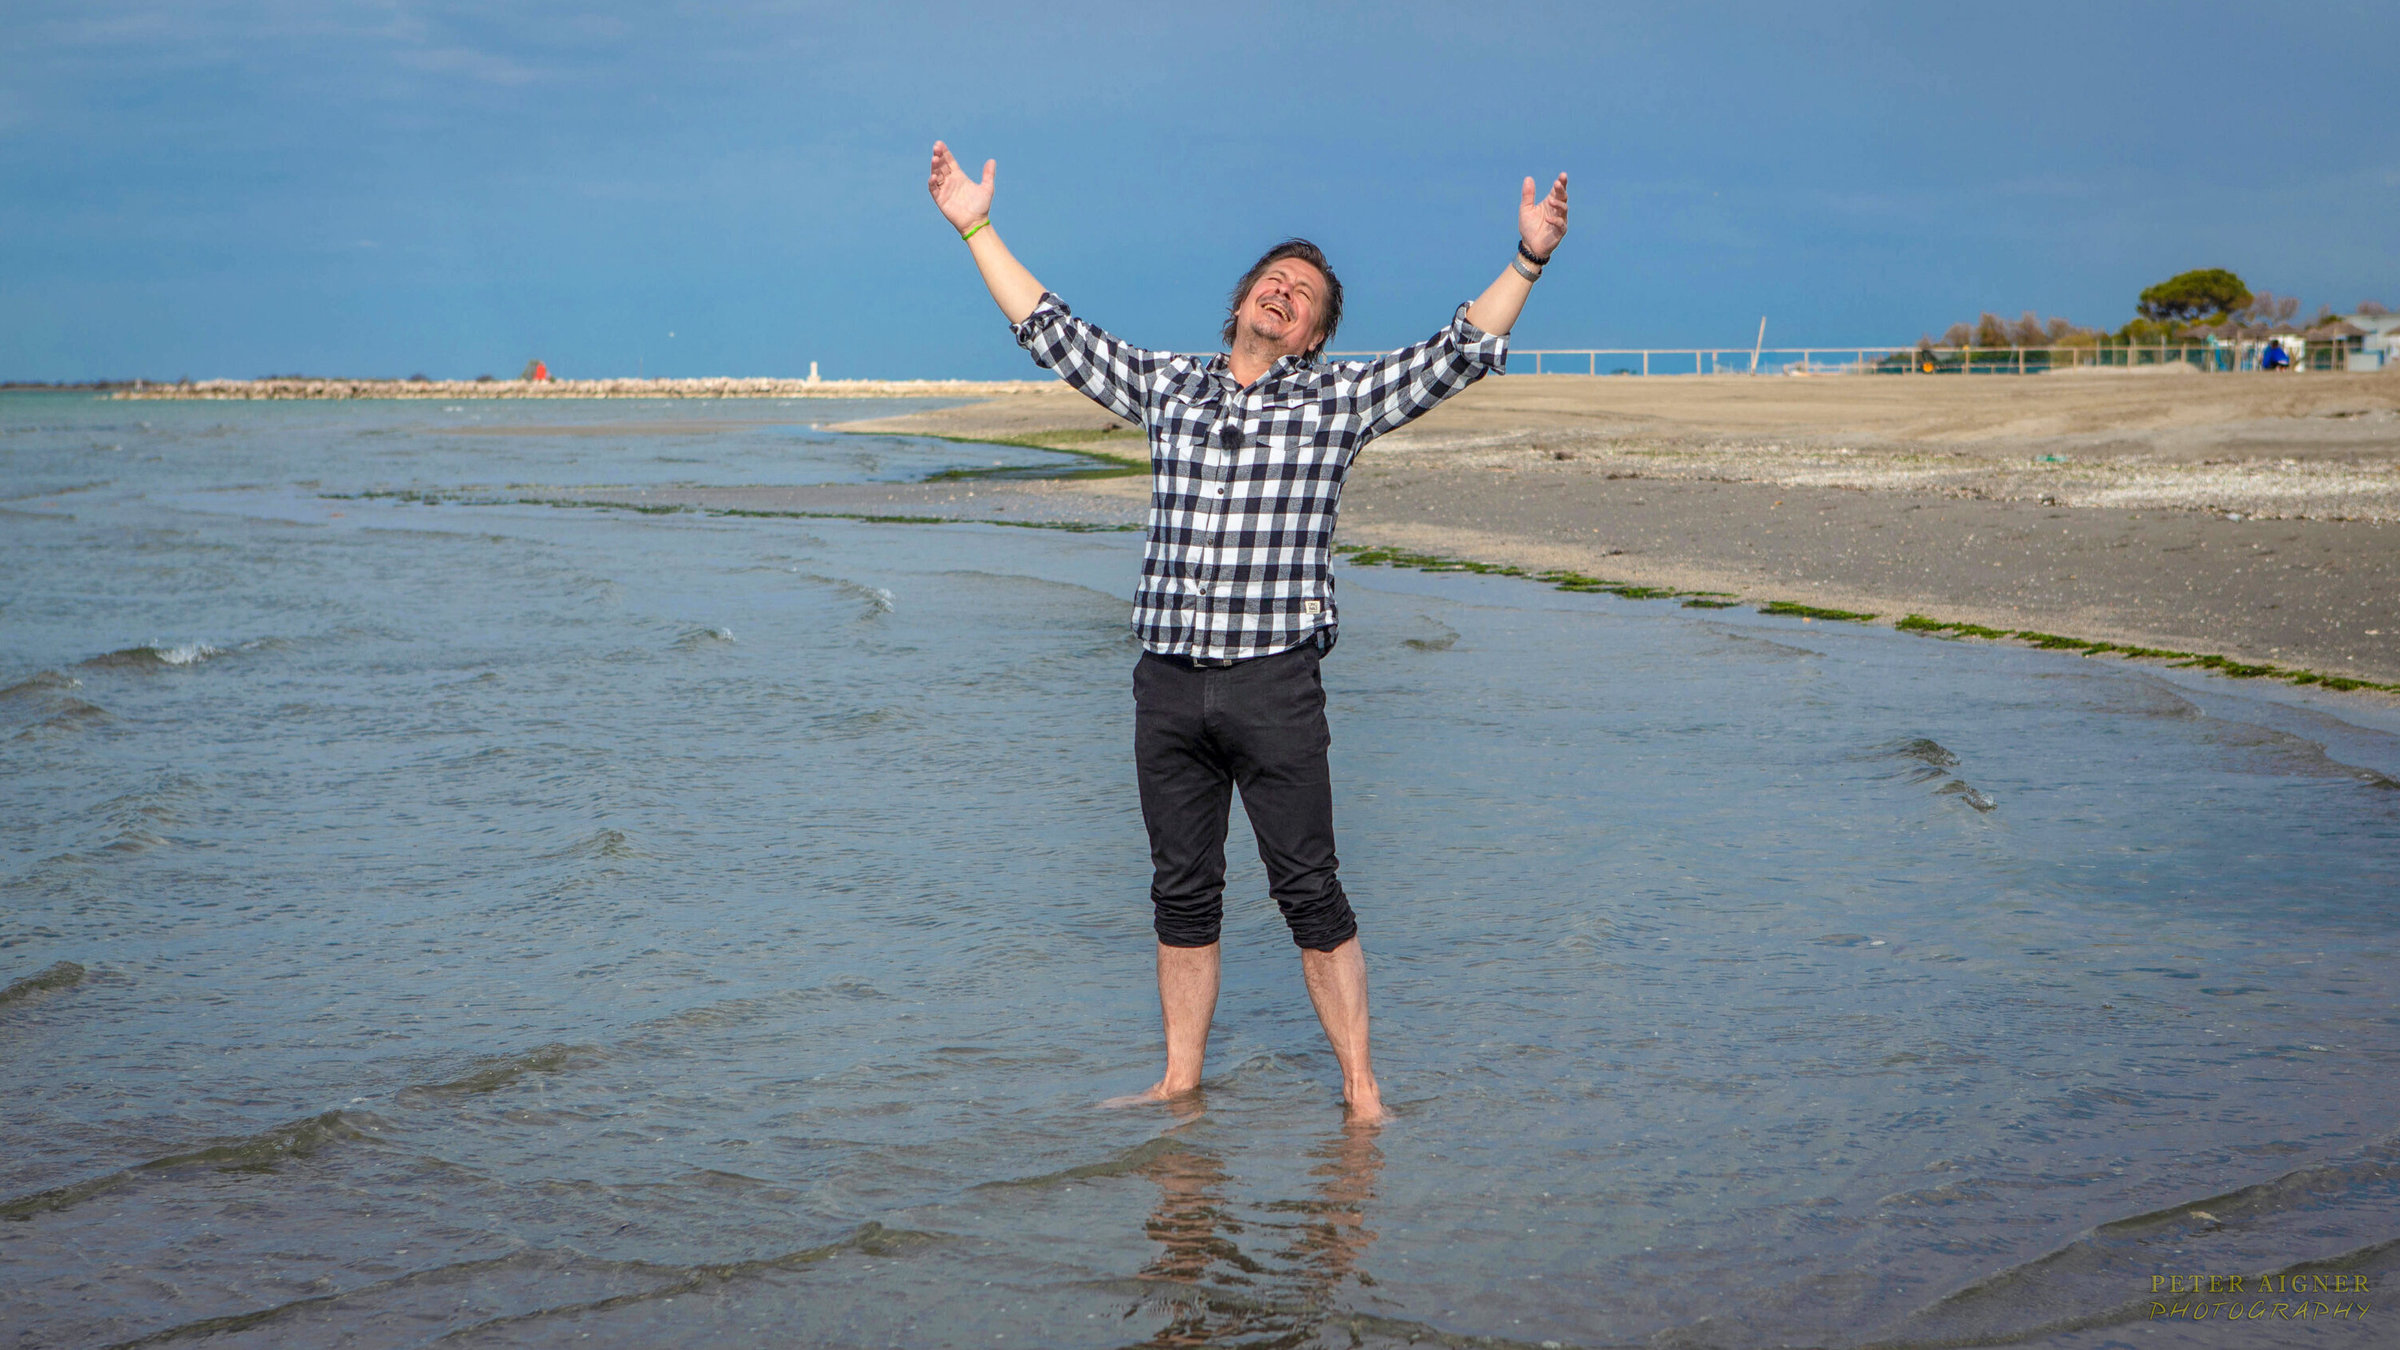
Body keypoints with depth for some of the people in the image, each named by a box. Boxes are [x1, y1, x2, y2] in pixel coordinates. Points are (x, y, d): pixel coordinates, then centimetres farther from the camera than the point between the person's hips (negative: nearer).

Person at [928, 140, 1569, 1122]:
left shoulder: (1338, 399, 5)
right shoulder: (1167, 387, 14)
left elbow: (1463, 351, 0)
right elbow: (1050, 331, 20)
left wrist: (1528, 258, -10)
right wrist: (976, 228, 21)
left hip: (1274, 685, -3)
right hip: (1167, 683, 3)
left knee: (1308, 891, -2)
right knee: (1182, 891, 10)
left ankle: (1359, 1087, 6)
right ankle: (1181, 1081, 20)